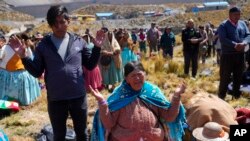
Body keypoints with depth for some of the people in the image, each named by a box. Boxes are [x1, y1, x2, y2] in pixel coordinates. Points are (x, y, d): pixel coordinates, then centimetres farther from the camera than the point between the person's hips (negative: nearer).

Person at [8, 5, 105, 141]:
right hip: (55, 99, 0)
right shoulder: (43, 45, -3)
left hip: (78, 96, 0)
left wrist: (97, 47, -11)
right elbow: (37, 72, -2)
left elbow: (90, 65, 3)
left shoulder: (79, 42, -2)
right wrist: (23, 56, -15)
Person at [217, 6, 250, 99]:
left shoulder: (242, 24, 10)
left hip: (240, 55, 5)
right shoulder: (223, 25, -7)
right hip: (227, 55, -5)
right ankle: (221, 95, 14)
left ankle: (236, 94, 29)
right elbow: (223, 39, -19)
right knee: (225, 76, 2)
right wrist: (235, 45, -28)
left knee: (238, 76, 14)